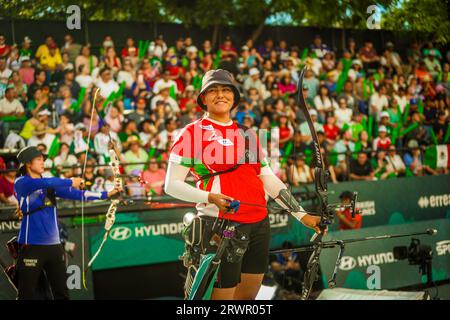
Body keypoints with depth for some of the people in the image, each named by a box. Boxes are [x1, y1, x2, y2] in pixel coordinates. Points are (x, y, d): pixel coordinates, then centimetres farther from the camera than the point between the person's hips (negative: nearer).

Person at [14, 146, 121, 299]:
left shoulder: (51, 184, 12)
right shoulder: (21, 183, -6)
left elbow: (74, 193, 3)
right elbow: (43, 183, -24)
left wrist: (106, 194, -5)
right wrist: (70, 182, -19)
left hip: (54, 244, 6)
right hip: (31, 245, -6)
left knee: (61, 292, 10)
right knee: (26, 293, -3)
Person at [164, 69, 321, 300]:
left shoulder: (247, 135, 17)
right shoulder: (192, 133, 0)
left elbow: (270, 180, 17)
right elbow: (171, 185, -5)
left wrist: (302, 216, 10)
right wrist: (210, 197, -20)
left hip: (259, 225, 6)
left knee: (248, 294, 11)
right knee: (223, 296, -6)